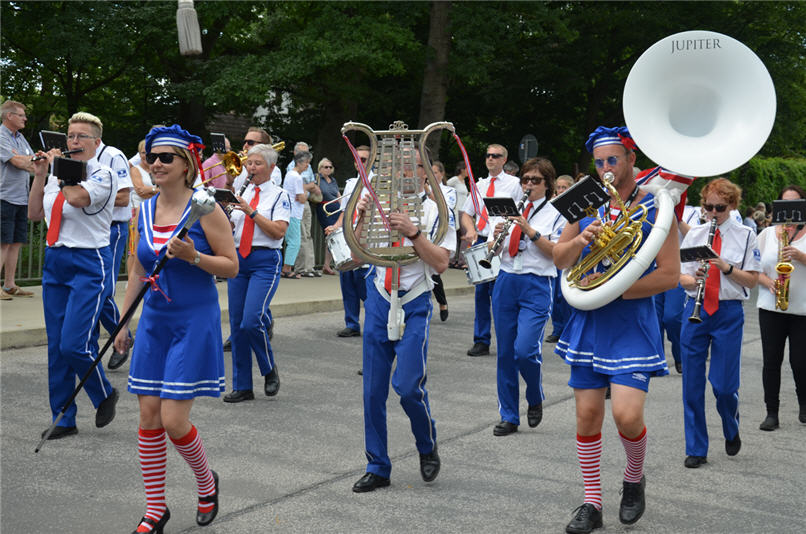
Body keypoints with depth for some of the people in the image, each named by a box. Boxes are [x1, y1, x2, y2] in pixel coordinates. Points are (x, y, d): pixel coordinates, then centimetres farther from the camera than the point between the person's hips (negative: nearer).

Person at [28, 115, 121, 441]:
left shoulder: (103, 175, -6)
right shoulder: (58, 176, 14)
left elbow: (77, 198, -24)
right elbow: (34, 214, 13)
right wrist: (40, 174, 5)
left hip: (88, 264, -7)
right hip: (55, 261, 7)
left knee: (74, 344, -14)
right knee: (56, 346, 8)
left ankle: (105, 395, 14)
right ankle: (63, 420, 19)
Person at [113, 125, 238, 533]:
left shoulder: (204, 208, -9)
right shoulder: (145, 211, 8)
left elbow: (232, 266, -7)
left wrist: (192, 256, -23)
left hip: (194, 322, -6)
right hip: (154, 322, 6)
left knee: (174, 420, -8)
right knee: (149, 416, 4)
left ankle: (206, 481, 22)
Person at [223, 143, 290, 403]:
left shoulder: (279, 196, -1)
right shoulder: (241, 195, 14)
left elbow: (279, 231, -13)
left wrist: (252, 212, -16)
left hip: (265, 261, -6)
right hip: (239, 258, 6)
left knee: (251, 321, -19)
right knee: (236, 325, 5)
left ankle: (270, 370, 7)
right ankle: (242, 387, 14)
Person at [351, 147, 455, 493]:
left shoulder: (437, 211, 0)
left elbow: (441, 262, -11)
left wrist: (413, 232, -20)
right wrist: (362, 219, -7)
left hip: (415, 305, -4)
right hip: (378, 301, 4)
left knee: (408, 386, -13)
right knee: (373, 389, 4)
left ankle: (428, 447, 16)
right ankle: (378, 468, 16)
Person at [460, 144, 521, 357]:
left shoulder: (514, 184, 2)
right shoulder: (479, 185, 17)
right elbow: (466, 213, 18)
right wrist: (470, 230, -3)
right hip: (480, 242, 5)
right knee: (481, 292, 7)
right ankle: (481, 341, 13)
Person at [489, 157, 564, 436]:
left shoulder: (556, 214, 3)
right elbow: (491, 250, 12)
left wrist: (530, 231, -18)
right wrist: (496, 236, -9)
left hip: (537, 285, -4)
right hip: (505, 282, 4)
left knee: (525, 350, -16)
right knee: (505, 351, 5)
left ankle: (535, 400, 13)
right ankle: (509, 416, 16)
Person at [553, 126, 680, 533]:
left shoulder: (655, 207, -5)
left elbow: (669, 275, -11)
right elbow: (559, 260, 10)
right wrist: (580, 239, -12)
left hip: (633, 324, -4)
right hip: (588, 322, 4)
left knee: (627, 415, -15)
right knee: (587, 414, 4)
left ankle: (635, 477, 17)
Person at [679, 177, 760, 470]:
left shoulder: (745, 236, 1)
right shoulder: (693, 234, 8)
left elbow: (752, 280, -2)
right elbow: (680, 276, 6)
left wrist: (726, 267, -18)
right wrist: (692, 279, -16)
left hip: (728, 313, -2)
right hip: (696, 310, 3)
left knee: (724, 385, -3)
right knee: (692, 383, 3)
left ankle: (732, 433, 30)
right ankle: (696, 449, 14)